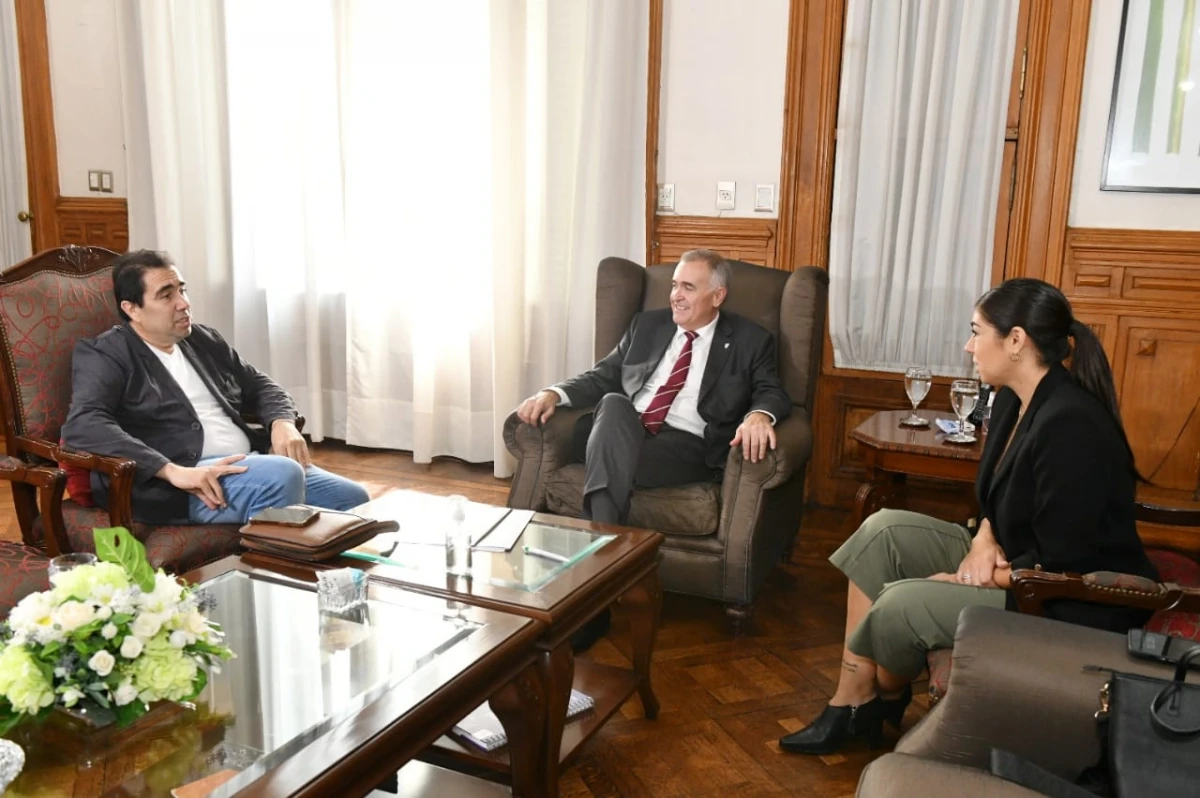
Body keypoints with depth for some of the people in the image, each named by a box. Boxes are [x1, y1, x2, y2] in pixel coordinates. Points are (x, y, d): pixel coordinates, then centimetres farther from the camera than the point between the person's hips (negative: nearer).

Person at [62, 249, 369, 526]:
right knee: (282, 475, -33)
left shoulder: (204, 340, 20)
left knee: (353, 498, -10)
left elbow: (260, 386, 26)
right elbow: (82, 426, -17)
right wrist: (172, 470, -28)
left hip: (250, 464, 7)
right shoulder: (104, 353, 0)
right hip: (176, 486, -7)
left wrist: (282, 423, 0)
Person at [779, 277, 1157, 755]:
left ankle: (887, 696, 15)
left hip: (1074, 605, -10)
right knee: (884, 530, -1)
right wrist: (982, 542, -8)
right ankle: (852, 703, 1)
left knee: (902, 604, -23)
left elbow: (1058, 565, -27)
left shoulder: (1070, 425, -28)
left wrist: (970, 580, -15)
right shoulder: (1013, 400, 2)